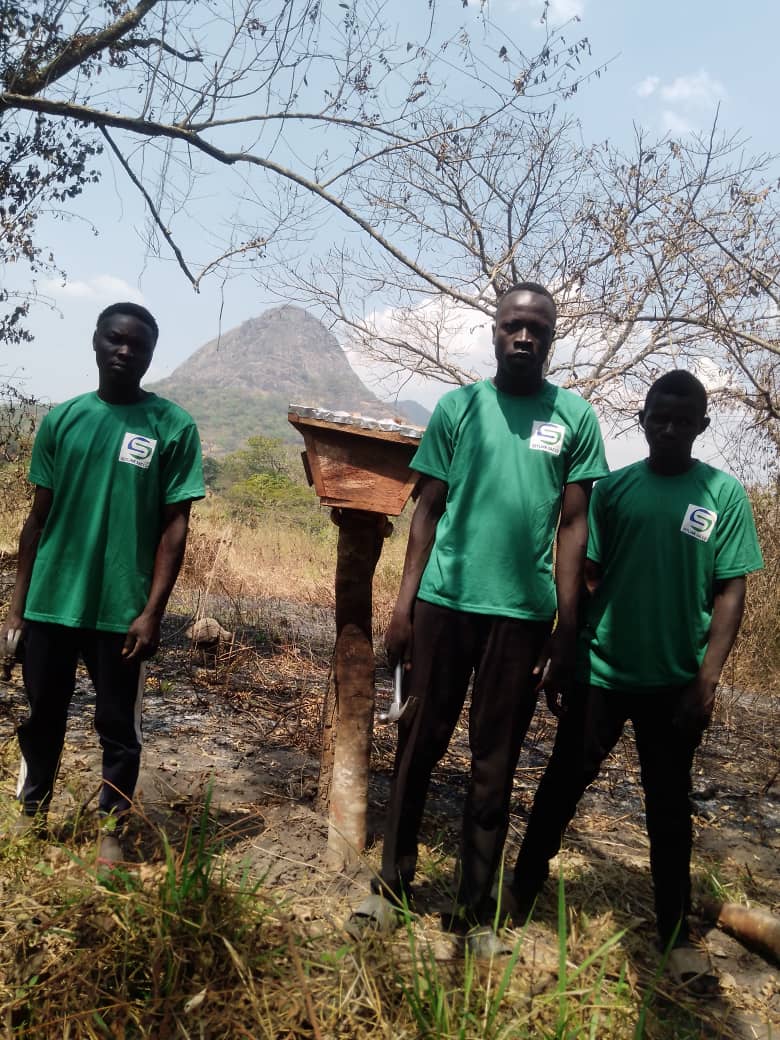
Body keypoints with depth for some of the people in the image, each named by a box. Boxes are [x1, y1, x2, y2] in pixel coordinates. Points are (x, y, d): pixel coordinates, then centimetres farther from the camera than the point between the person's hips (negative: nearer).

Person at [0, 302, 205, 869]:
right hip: (50, 603, 3)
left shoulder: (174, 426, -4)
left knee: (119, 725, 10)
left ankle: (111, 830, 28)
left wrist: (153, 611, -10)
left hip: (122, 609, -3)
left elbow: (175, 525, -5)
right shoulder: (62, 419, 5)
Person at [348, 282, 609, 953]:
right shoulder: (457, 406, 5)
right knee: (419, 747, 10)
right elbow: (428, 509, 5)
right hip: (444, 602, 1)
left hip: (523, 613, 0)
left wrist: (567, 627, -1)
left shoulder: (575, 418, 4)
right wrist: (404, 602, -1)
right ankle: (392, 886, 27)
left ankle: (478, 912, 24)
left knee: (495, 766, 10)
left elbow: (573, 525, 3)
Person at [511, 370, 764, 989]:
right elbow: (587, 577, 4)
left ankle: (677, 936, 27)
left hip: (675, 682, -1)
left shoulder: (725, 494, -2)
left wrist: (706, 680, -10)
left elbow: (730, 594, -4)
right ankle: (522, 897, 28)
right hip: (600, 671, 1)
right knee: (562, 786, 11)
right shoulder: (614, 488, 1)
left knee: (670, 808, 12)